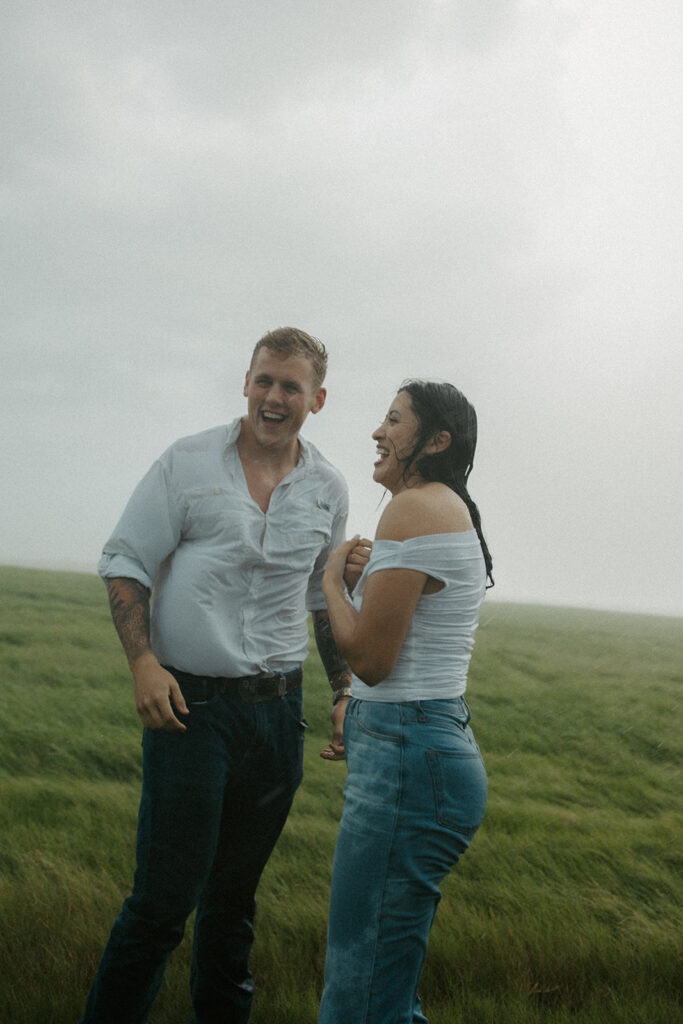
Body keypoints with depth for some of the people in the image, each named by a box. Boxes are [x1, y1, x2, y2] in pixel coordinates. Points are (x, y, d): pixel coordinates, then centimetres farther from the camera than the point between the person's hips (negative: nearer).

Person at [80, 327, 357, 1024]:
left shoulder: (328, 490, 8)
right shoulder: (188, 462, -3)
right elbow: (125, 562, -2)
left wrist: (345, 690, 15)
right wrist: (143, 662, -14)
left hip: (278, 708, 4)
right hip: (189, 704, -4)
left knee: (234, 896, 16)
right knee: (163, 899, -4)